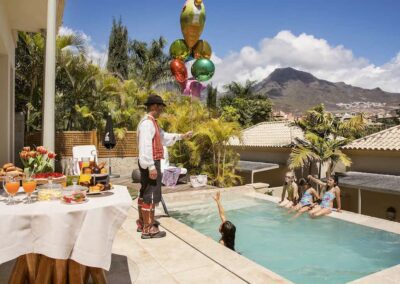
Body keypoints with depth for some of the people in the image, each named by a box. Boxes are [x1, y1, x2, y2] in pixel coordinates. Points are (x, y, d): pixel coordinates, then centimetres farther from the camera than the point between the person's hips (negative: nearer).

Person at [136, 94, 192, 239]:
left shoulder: (151, 122, 17)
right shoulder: (147, 123, -17)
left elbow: (163, 137, 27)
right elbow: (145, 146, -24)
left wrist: (181, 136, 24)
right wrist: (151, 166, -26)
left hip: (151, 163, 11)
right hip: (151, 163, -11)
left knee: (144, 194, 17)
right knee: (151, 195, -6)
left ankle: (142, 223, 30)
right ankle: (148, 229, 1)